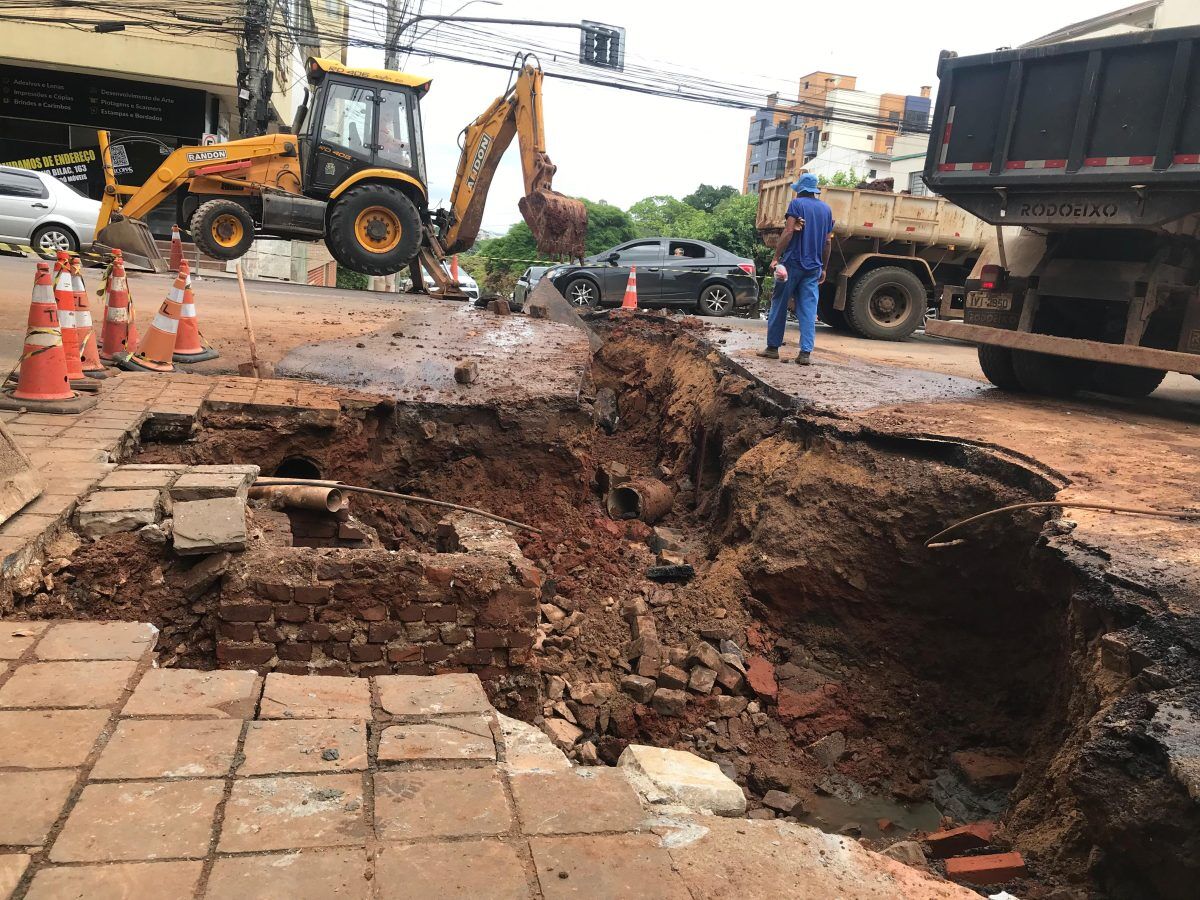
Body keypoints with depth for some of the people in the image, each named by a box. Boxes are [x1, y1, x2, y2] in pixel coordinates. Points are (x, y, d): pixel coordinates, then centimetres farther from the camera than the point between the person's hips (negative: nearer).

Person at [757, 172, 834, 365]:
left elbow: (788, 232, -13)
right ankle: (806, 352, -5)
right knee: (808, 310, 1)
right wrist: (824, 268, 19)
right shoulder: (826, 208, 13)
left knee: (779, 305, 5)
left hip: (793, 262, -4)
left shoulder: (797, 204, -3)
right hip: (814, 267, 4)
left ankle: (773, 347, 8)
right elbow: (828, 241, 13)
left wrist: (776, 258, -11)